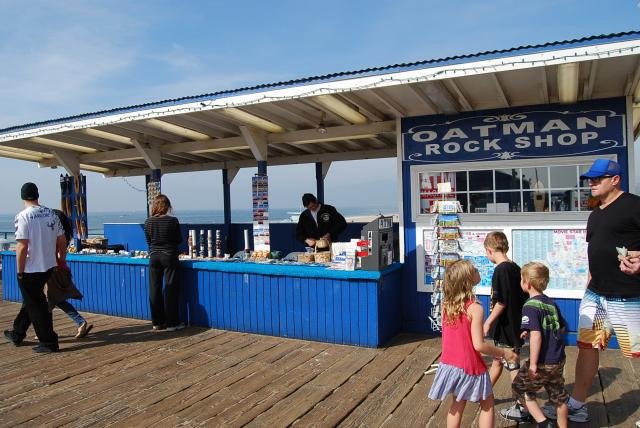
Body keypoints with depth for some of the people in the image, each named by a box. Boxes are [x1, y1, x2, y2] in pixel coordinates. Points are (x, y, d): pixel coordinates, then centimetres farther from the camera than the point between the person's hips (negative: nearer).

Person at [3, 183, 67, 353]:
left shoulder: (23, 216, -16)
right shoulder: (51, 214, 3)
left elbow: (22, 246, -19)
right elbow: (62, 241, 7)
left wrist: (20, 271, -10)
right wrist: (61, 262, 19)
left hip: (30, 269, -7)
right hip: (48, 267, 7)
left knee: (36, 306, 3)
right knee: (30, 300, 22)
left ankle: (49, 343, 8)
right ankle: (17, 334, 38)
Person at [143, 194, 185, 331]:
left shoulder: (148, 222, -1)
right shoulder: (173, 221, -11)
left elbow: (148, 242, 7)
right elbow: (179, 240, -1)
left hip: (154, 257, 3)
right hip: (169, 257, -3)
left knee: (155, 290, 10)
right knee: (171, 290, 3)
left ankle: (157, 322, 18)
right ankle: (172, 323, 8)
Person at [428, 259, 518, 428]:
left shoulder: (446, 304, -4)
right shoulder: (475, 308, -22)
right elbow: (478, 345, -22)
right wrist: (504, 353, -8)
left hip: (449, 363, 5)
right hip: (469, 367, -5)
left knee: (458, 403, 23)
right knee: (487, 404, 17)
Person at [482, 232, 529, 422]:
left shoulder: (500, 270, -19)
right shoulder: (515, 268, 7)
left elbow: (501, 302, -22)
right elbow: (523, 297, 12)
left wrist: (489, 321, -13)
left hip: (505, 327, -9)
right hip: (514, 324, 9)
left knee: (512, 366, 1)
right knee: (497, 360, 21)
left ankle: (523, 408, 10)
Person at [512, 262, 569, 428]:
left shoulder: (530, 306, -17)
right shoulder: (551, 303, 7)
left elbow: (536, 336, -27)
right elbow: (562, 328, 20)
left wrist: (533, 364, -23)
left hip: (543, 363, -8)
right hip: (558, 360, 8)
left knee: (520, 388, 10)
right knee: (559, 397, 20)